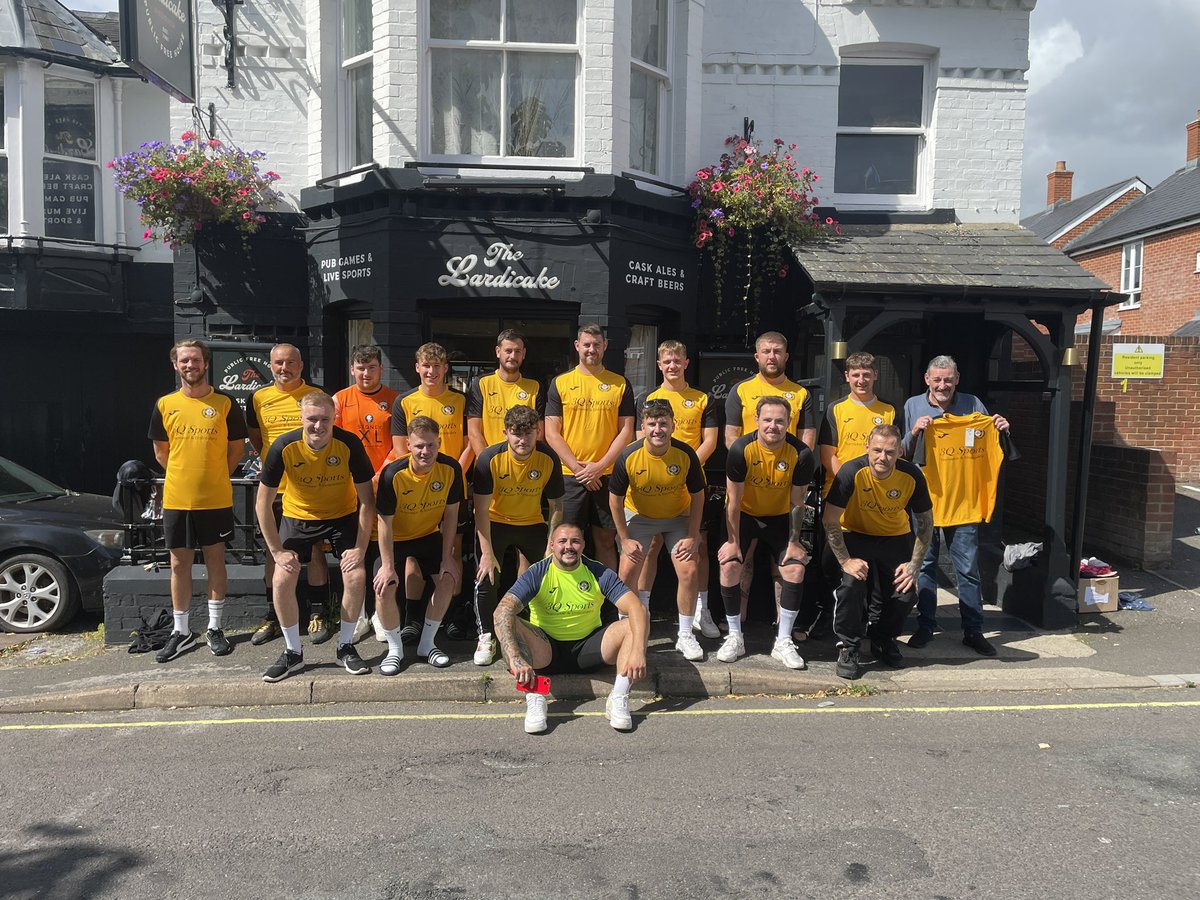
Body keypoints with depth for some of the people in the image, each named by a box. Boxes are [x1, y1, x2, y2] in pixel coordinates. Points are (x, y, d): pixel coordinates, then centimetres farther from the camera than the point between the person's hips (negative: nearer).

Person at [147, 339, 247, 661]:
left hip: (216, 499, -2)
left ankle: (214, 628, 19)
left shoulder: (225, 403, -3)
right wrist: (187, 477, 9)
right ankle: (181, 632, 20)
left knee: (215, 560, 7)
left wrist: (215, 477, 4)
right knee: (179, 564, 8)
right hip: (176, 500, 2)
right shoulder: (164, 405, 3)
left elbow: (237, 448, 4)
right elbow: (161, 452, 12)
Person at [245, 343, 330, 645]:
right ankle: (273, 616, 21)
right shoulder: (258, 399, 5)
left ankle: (317, 613, 13)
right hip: (273, 488, 3)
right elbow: (255, 437, 19)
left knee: (315, 550, 2)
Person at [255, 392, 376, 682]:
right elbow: (263, 502, -14)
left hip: (343, 515, 0)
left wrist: (360, 548, -18)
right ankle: (293, 653, 8)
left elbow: (366, 500, -16)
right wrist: (277, 551, -14)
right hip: (297, 516, 1)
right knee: (282, 579, -13)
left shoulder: (349, 444, -25)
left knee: (356, 576, -16)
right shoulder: (284, 447, -24)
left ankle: (346, 647, 6)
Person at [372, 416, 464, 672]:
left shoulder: (450, 468, -21)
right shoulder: (393, 474, -30)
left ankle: (426, 644, 12)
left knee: (448, 579, -8)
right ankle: (395, 649, 4)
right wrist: (388, 565, -23)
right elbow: (385, 521, -23)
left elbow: (451, 513, -10)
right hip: (395, 537, -3)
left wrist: (447, 556, -10)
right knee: (385, 589, -19)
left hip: (429, 534, 3)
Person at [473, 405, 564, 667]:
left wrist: (551, 548, -12)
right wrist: (487, 553, -21)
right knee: (485, 575, -14)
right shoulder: (489, 459, -24)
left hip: (531, 523, 2)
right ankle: (486, 637, 5)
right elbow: (481, 509, -18)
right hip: (494, 523, -1)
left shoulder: (549, 459, -20)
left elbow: (556, 507, -9)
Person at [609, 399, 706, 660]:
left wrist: (693, 536, -10)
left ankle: (685, 636, 9)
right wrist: (625, 539, -10)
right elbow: (615, 498, -11)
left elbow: (697, 495, -9)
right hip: (639, 517, 0)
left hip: (678, 517, 0)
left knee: (689, 572, -10)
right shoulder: (628, 456, -24)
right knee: (627, 574, -8)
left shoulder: (686, 454, -23)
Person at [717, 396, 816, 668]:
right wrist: (733, 541, -13)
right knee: (729, 564, -17)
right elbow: (734, 499, -16)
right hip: (744, 514, -1)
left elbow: (797, 502, -10)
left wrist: (794, 542, -8)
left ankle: (783, 642, 3)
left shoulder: (801, 454, -21)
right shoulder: (741, 449, -24)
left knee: (795, 569, -14)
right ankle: (734, 638, 1)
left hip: (780, 517, 1)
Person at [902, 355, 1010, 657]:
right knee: (925, 564, 9)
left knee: (968, 568, 4)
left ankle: (973, 630, 14)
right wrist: (914, 433, -17)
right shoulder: (913, 406, 3)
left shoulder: (972, 405, 4)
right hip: (924, 496, 0)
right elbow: (902, 454, 1)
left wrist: (1001, 430, -9)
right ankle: (925, 626, 20)